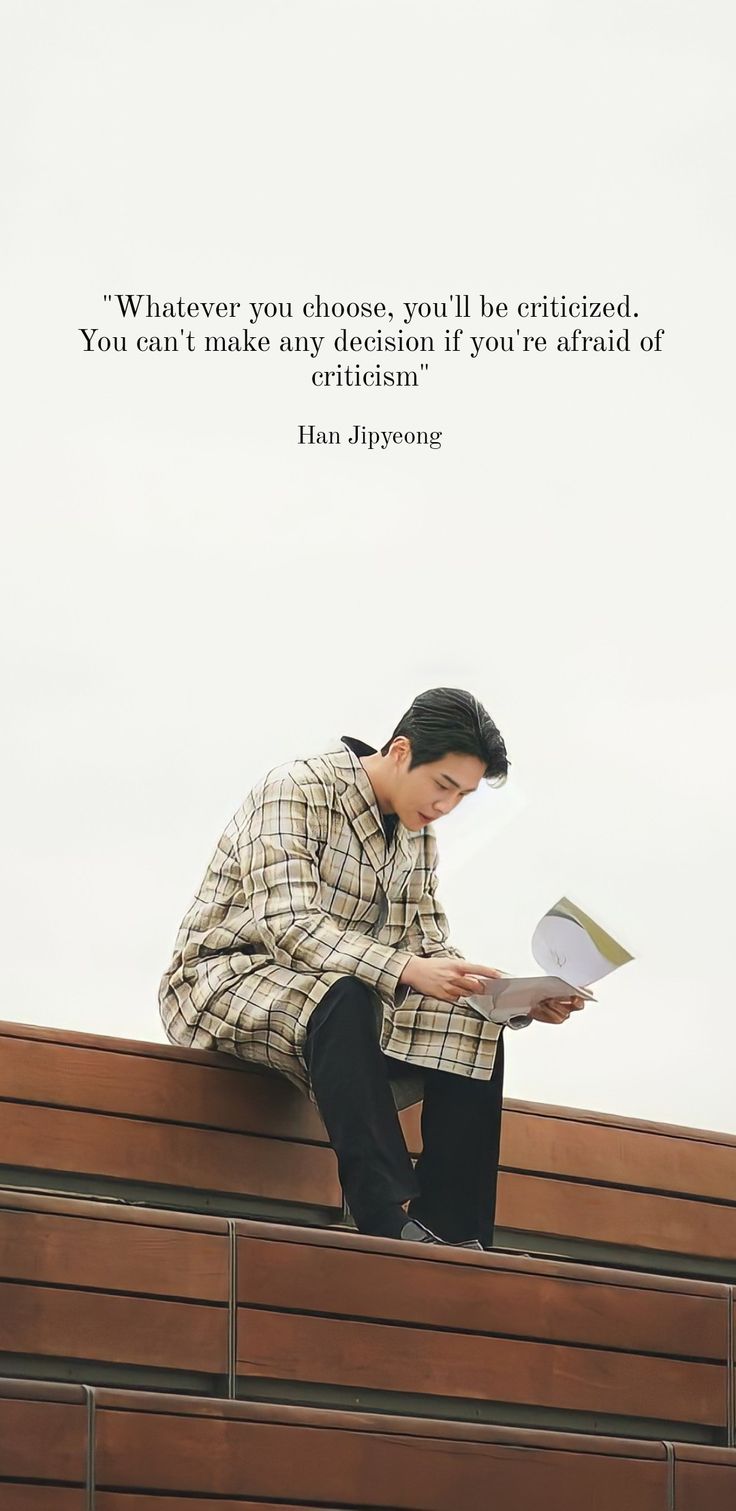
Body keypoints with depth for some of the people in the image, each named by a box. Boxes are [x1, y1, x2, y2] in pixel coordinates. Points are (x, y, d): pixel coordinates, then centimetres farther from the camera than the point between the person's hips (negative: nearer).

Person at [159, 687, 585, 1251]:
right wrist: (405, 970, -40)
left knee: (473, 1026, -16)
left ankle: (451, 1231, -19)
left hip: (346, 1000, 7)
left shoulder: (417, 833, 8)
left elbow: (428, 942, 5)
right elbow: (289, 925, -28)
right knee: (340, 997, -39)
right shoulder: (299, 790, -17)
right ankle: (391, 1219, -42)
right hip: (228, 980, -7)